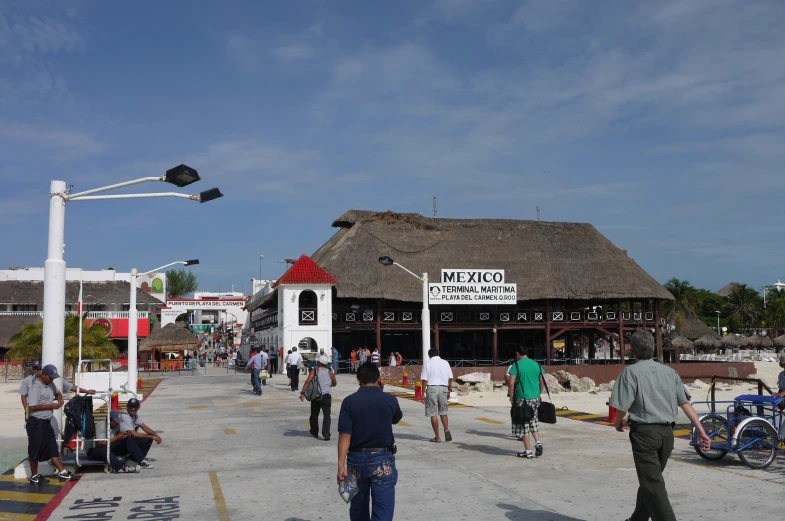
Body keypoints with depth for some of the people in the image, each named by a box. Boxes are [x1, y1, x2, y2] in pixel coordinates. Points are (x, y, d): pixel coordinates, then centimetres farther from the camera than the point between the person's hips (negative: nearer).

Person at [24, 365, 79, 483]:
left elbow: (57, 393, 31)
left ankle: (63, 473, 11)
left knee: (53, 449, 9)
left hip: (46, 423, 9)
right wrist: (51, 406, -18)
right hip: (36, 423, -9)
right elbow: (32, 407, -23)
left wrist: (60, 399, 7)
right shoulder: (35, 387, -17)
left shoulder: (50, 385, 10)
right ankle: (34, 477, 15)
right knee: (35, 450, 2)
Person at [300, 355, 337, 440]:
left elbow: (308, 381, -12)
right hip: (326, 395, 0)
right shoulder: (330, 372, 6)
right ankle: (326, 435, -15)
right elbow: (334, 384, 17)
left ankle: (314, 432, 30)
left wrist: (302, 393, -13)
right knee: (326, 415, -3)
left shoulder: (315, 370, -1)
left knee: (314, 415, 18)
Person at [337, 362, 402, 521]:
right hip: (382, 459, -1)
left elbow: (345, 435, -13)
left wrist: (341, 465, -14)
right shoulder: (390, 400, -4)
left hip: (356, 459, 2)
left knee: (358, 507, 19)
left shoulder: (349, 401, -6)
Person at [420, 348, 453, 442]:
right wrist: (449, 391, 16)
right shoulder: (445, 363, 7)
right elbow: (450, 378, 7)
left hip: (432, 388, -3)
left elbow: (425, 380, -6)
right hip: (443, 388, 3)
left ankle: (437, 437, 5)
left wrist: (423, 393, -2)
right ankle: (446, 430, -4)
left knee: (433, 413, 4)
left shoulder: (427, 364, -2)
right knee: (443, 412, 18)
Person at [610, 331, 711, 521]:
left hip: (644, 432, -6)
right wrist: (701, 431, 3)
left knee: (652, 484, -3)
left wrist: (618, 422, 8)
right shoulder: (669, 371, 9)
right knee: (650, 479, 21)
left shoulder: (631, 371, -7)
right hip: (666, 433, 6)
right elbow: (685, 403, 3)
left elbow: (622, 406, -12)